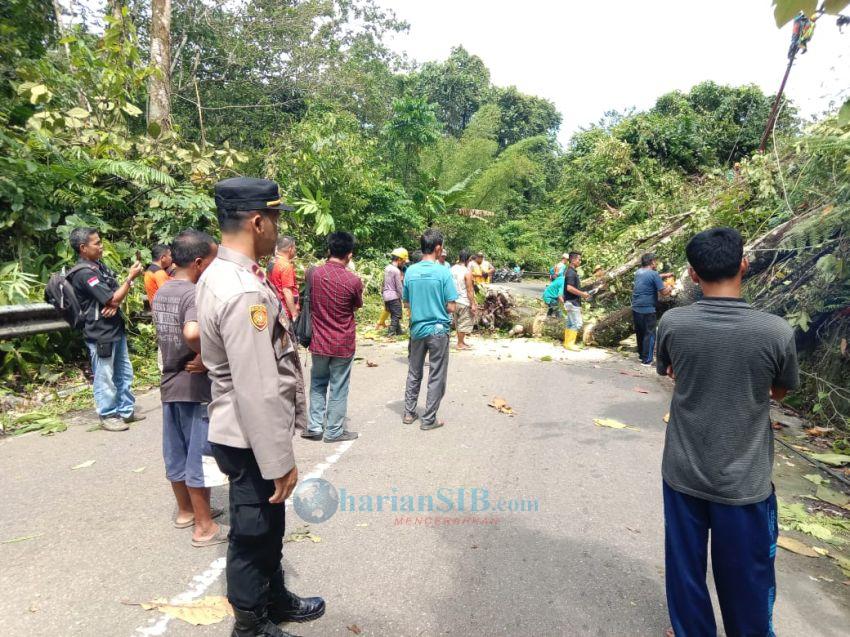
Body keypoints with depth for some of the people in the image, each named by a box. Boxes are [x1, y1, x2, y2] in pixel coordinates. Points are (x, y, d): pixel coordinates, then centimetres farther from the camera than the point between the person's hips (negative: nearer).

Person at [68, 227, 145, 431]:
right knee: (105, 378, 3)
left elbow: (116, 292, 11)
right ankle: (107, 416, 16)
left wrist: (114, 304, -12)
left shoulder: (99, 265, 9)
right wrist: (131, 277, -12)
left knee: (124, 373, 16)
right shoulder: (84, 273, -18)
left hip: (116, 329, 9)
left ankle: (126, 410, 27)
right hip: (101, 334, -9)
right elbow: (113, 299, -20)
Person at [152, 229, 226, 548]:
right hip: (195, 386, -9)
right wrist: (205, 356, -23)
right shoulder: (194, 294, -22)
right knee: (199, 456, 3)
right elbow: (192, 332, -39)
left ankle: (185, 511, 35)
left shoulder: (161, 292, 7)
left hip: (169, 383, 9)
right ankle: (204, 527, 14)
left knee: (176, 454, 18)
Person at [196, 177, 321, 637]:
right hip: (251, 439, -10)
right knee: (253, 535, 12)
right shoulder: (244, 292, -28)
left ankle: (275, 599, 47)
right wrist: (280, 461, -20)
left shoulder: (219, 274, 5)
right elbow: (258, 391, -28)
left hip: (240, 431, 10)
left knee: (268, 528, 26)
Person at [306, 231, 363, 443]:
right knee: (338, 388, 8)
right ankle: (334, 431, 17)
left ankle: (315, 427, 20)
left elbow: (310, 303, 8)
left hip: (319, 342, 3)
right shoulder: (353, 280, -16)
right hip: (343, 344, -3)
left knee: (318, 384, 19)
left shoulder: (314, 273, -7)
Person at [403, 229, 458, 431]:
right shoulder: (443, 272, -14)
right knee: (436, 377, 7)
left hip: (417, 329, 4)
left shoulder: (410, 272, -2)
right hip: (438, 330, -4)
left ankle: (409, 413, 25)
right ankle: (428, 419, 13)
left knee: (414, 373, 17)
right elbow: (450, 307, -11)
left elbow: (407, 304, 6)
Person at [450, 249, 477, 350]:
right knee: (464, 323, 6)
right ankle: (460, 344, 13)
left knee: (458, 322, 18)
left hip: (454, 300, 7)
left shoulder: (452, 269, 0)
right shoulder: (467, 272, -18)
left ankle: (460, 341, 29)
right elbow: (469, 290, -17)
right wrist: (473, 304, -12)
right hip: (464, 302, -7)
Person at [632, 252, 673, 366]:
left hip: (635, 308, 7)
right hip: (647, 310, -7)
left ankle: (641, 355, 32)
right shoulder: (654, 274, -14)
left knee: (640, 333, 19)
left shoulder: (639, 272, 9)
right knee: (649, 334, 2)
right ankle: (647, 360, 5)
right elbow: (664, 293, -13)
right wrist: (669, 288, 7)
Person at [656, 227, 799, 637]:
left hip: (684, 474, 1)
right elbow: (781, 392, 3)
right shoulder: (776, 331, -17)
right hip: (744, 482, -1)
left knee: (685, 569, 20)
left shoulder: (672, 323, -14)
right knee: (746, 579, 19)